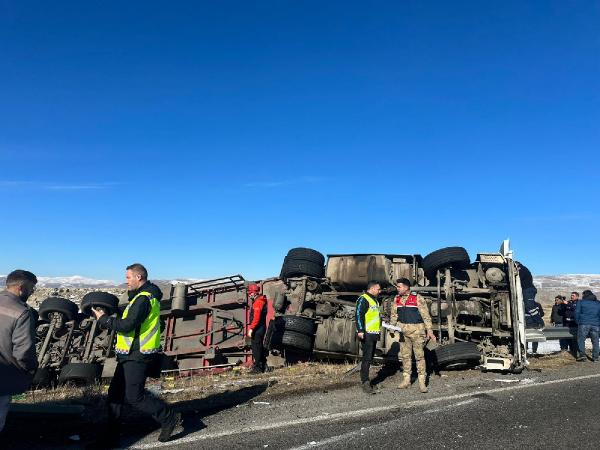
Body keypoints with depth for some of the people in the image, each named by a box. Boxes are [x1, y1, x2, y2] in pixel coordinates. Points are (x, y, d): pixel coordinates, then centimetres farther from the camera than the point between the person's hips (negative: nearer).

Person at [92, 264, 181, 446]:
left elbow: (127, 325, -25)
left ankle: (170, 419, 8)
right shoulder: (145, 296, 16)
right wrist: (108, 318, 8)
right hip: (132, 355, 10)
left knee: (134, 396, -5)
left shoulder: (143, 299, -19)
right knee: (115, 392, 13)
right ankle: (112, 436, 23)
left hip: (137, 357, -10)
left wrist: (103, 319, -13)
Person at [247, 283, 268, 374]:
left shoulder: (258, 302, -14)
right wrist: (252, 327, 19)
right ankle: (263, 367, 22)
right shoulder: (261, 301, 18)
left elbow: (256, 317, -22)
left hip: (257, 329, -10)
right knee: (260, 347, 15)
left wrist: (251, 328, -21)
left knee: (256, 348, -6)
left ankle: (257, 368, -4)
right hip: (261, 329, 10)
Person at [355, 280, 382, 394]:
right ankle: (365, 383, -8)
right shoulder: (363, 299, -11)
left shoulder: (375, 300, 20)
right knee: (367, 358, -11)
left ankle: (364, 379, 23)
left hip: (374, 334, 10)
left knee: (370, 357, 14)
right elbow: (359, 315, -19)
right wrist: (360, 330, -26)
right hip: (367, 334, -10)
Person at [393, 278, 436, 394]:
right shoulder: (397, 299, 7)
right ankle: (406, 379, 20)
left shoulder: (417, 298, -8)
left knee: (419, 356, -1)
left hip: (416, 329, -5)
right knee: (405, 355, 10)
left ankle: (422, 382, 6)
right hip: (403, 330, 5)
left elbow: (426, 315, -7)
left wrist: (429, 330, -10)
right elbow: (394, 314, 14)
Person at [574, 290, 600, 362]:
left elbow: (577, 313, 0)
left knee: (581, 340, 1)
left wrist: (578, 322, 10)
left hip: (584, 324, -3)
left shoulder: (581, 302, 3)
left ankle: (582, 354, -9)